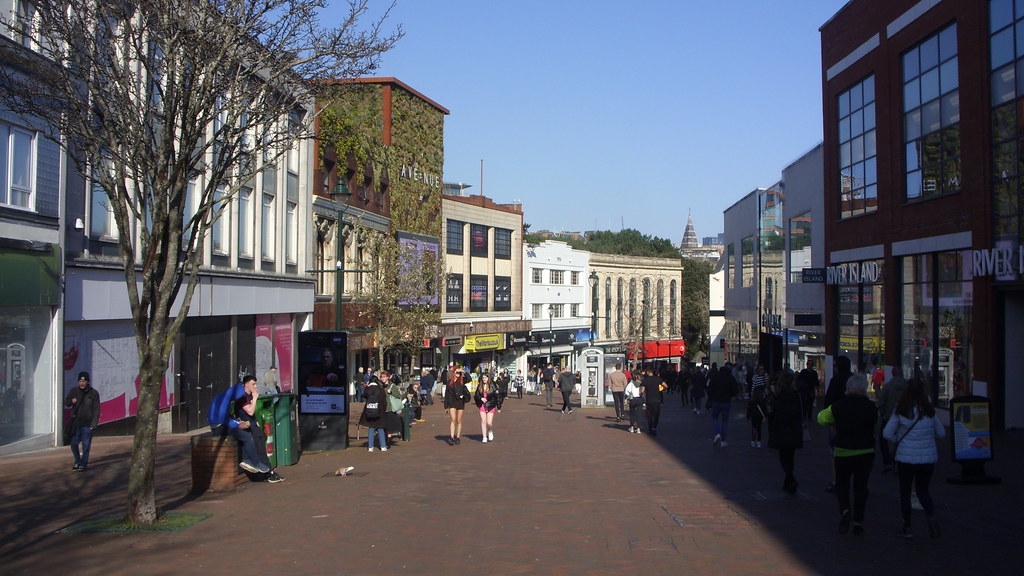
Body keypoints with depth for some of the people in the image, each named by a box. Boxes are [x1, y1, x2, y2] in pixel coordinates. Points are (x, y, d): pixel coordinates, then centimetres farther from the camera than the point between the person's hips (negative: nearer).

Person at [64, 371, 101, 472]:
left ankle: (84, 464, 10)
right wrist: (71, 401, -10)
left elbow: (96, 410, -2)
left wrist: (93, 424, -9)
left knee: (86, 445, 0)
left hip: (87, 424, -3)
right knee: (74, 443, 5)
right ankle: (78, 462, 23)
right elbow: (66, 403, 15)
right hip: (75, 423, 3)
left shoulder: (94, 393, -3)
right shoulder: (73, 391, 6)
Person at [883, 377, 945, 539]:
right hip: (928, 457, 2)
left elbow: (887, 433, -10)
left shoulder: (900, 411, -10)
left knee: (905, 492, 11)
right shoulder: (930, 411, -4)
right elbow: (941, 433, 8)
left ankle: (907, 527, 15)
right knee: (923, 490, 18)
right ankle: (931, 518, -5)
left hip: (906, 457, -2)